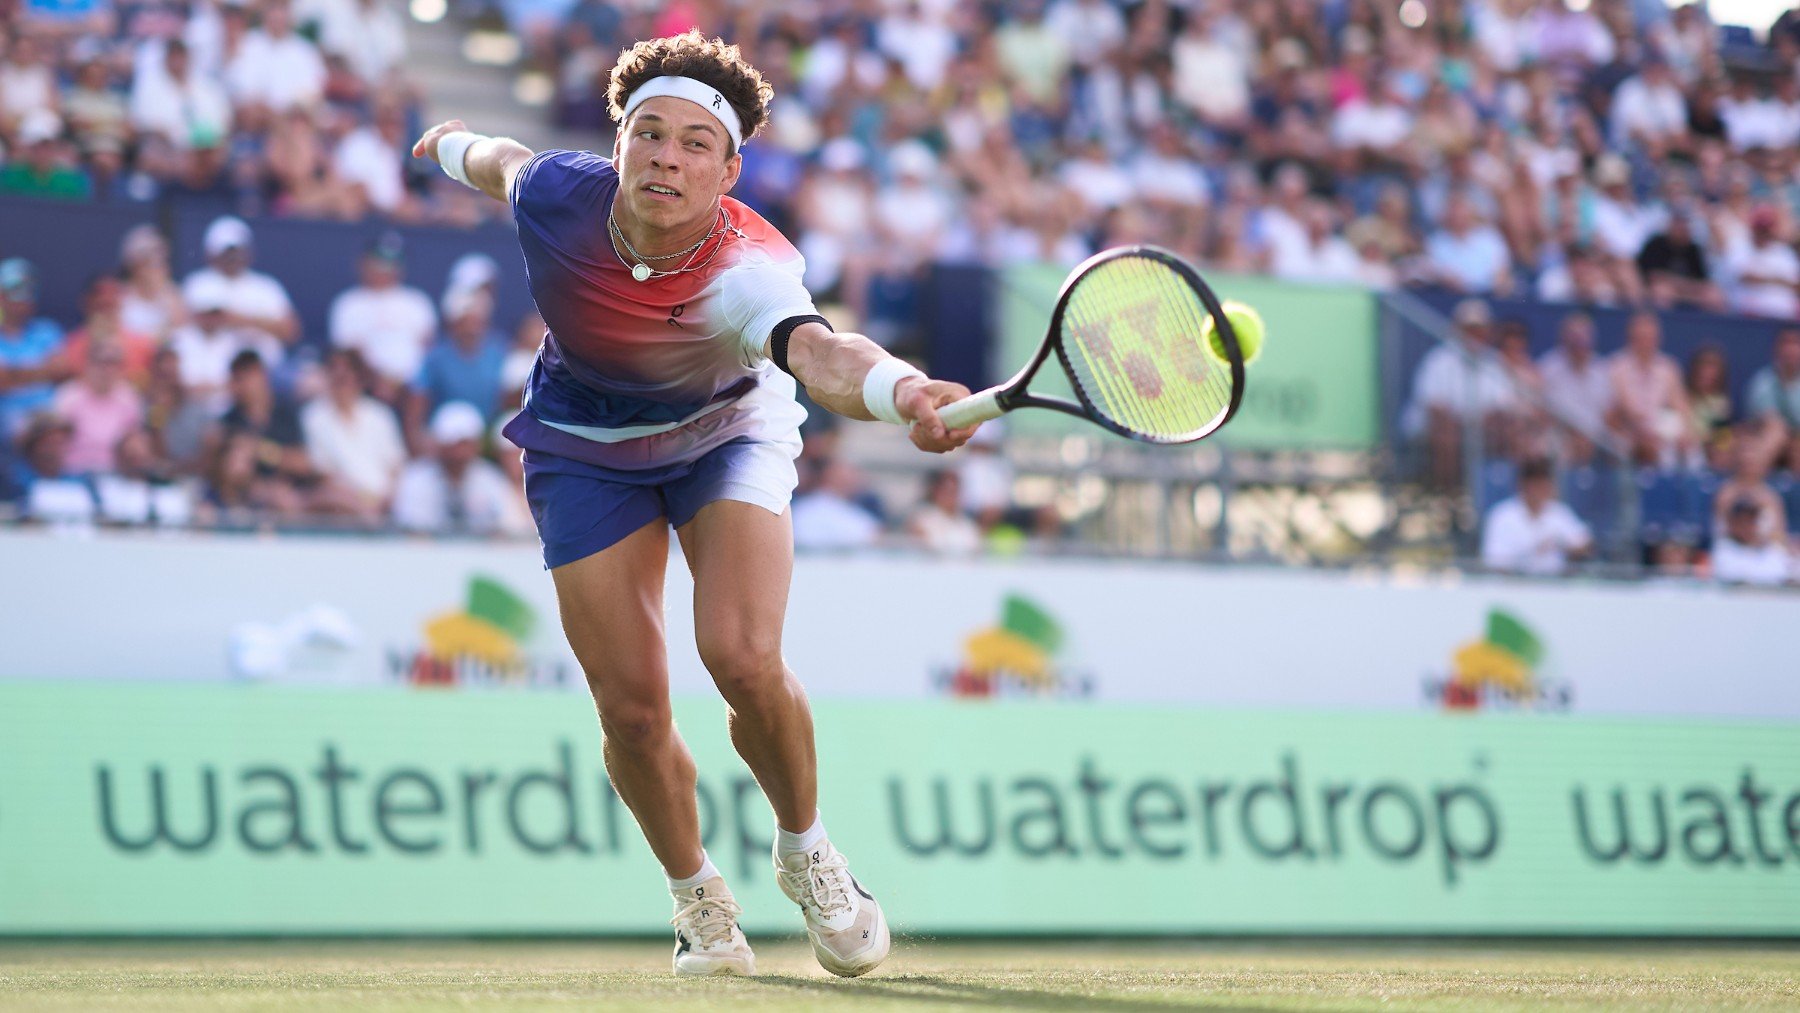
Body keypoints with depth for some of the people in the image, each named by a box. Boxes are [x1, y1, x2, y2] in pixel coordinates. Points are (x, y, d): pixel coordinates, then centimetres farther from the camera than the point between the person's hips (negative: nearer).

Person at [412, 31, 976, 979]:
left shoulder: (748, 268, -37)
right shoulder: (553, 194, -27)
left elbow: (817, 350, -59)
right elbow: (501, 159, -1)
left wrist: (903, 391, -81)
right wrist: (455, 144, 23)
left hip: (726, 431, -2)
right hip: (588, 451, 2)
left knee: (744, 661, -22)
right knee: (632, 707, -5)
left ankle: (804, 851, 8)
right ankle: (696, 895, 22)